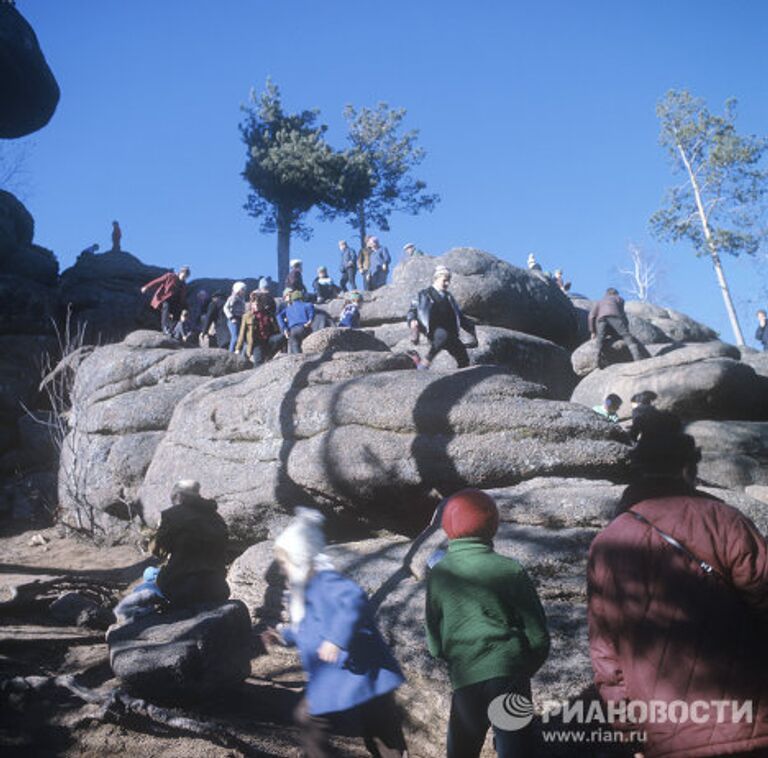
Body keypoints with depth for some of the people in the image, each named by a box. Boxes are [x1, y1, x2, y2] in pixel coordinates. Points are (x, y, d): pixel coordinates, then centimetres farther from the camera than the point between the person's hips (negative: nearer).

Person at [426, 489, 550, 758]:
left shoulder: (438, 574, 0)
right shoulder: (509, 569, -7)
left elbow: (435, 644, 6)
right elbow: (538, 636, -3)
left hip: (464, 678, 2)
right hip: (509, 674, -2)